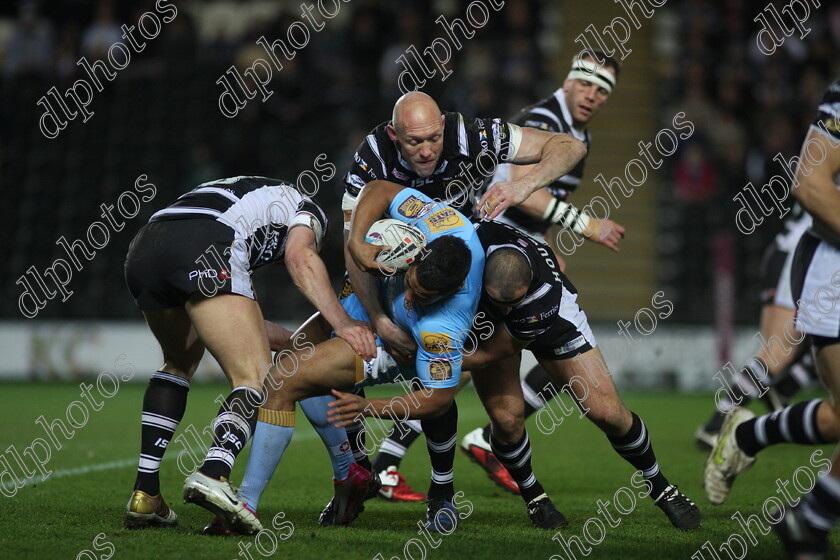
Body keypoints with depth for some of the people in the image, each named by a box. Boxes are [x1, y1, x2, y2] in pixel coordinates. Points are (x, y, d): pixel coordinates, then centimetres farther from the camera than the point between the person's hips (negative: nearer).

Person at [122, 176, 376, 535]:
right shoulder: (307, 210, 27)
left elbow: (232, 325, 38)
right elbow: (300, 257, 1)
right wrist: (342, 323, -4)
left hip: (141, 251, 7)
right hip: (204, 252, -7)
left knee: (179, 363, 29)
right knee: (256, 381, -3)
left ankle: (145, 495, 19)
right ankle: (213, 474, -31)